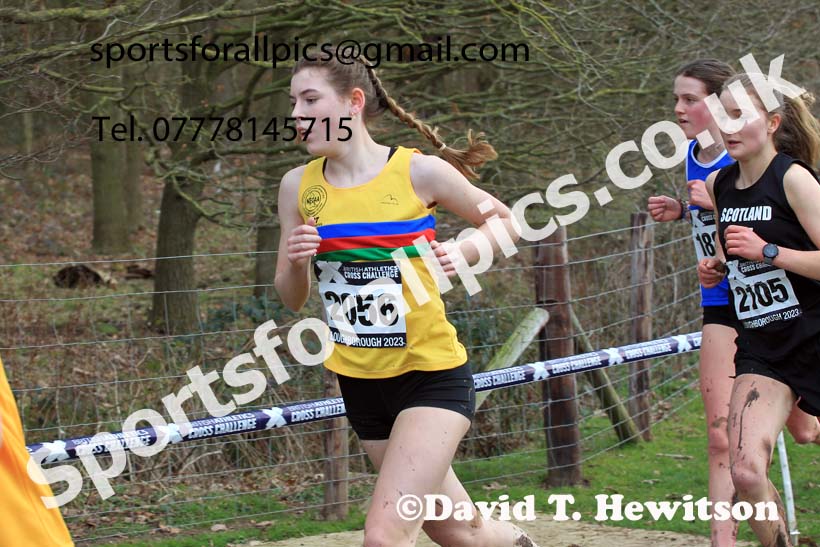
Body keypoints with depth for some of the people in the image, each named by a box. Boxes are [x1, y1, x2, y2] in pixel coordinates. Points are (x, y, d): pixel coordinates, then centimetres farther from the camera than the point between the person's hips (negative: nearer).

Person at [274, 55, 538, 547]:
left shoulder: (418, 171, -11)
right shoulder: (298, 185, 0)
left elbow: (506, 223, 4)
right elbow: (292, 300, 7)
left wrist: (462, 253, -16)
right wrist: (296, 262, -15)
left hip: (432, 376, -5)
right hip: (360, 382, 5)